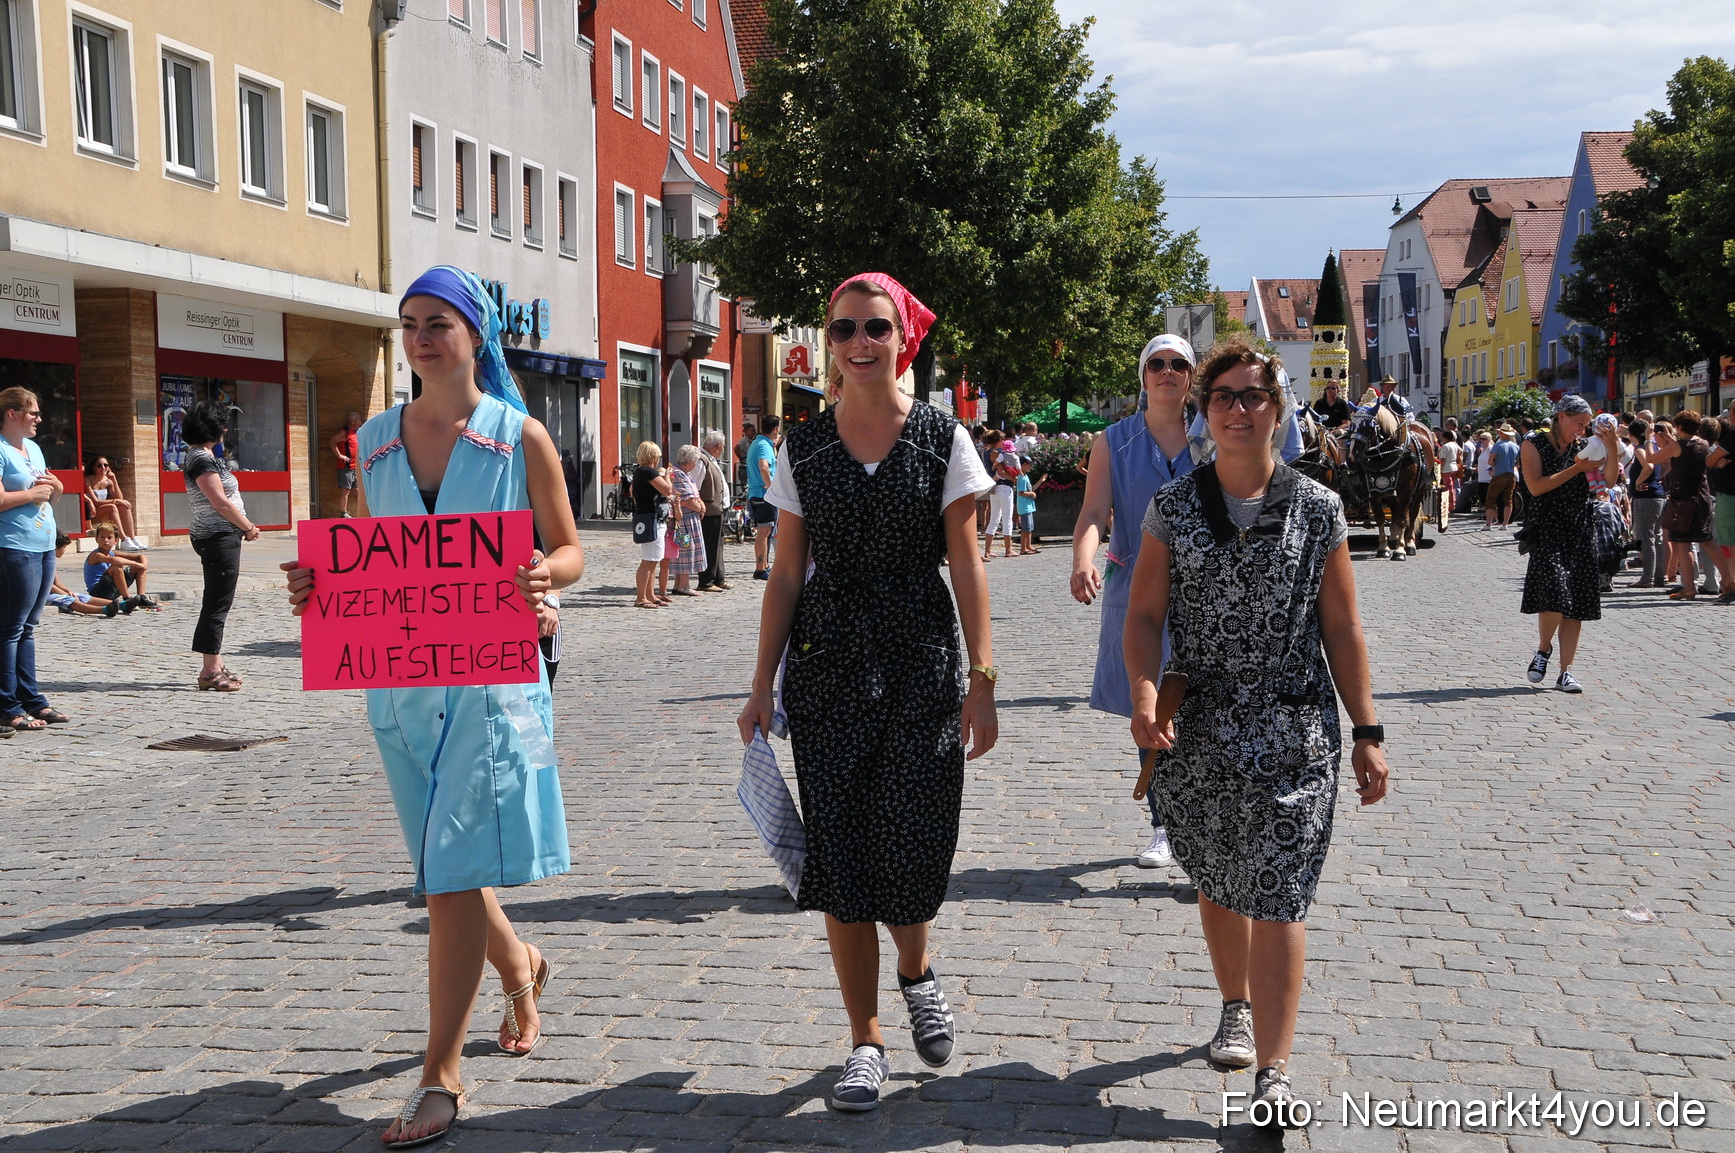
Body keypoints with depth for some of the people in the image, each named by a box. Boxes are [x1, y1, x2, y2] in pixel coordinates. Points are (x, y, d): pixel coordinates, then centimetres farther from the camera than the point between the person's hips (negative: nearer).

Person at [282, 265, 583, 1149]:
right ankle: (519, 967, 44)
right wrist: (315, 585, -6)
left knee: (451, 875, -8)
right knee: (444, 867, 15)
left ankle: (441, 1078, 0)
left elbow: (568, 550, 2)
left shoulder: (520, 437, -3)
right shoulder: (376, 440, 10)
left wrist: (543, 576, -21)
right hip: (399, 675, 5)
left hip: (490, 677, -5)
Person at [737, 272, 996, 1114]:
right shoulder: (802, 448, 5)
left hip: (922, 664, -2)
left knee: (911, 850, -4)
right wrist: (762, 687, 4)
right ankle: (865, 1042, 17)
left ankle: (916, 974, 31)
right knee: (839, 855, 3)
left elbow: (966, 566, -1)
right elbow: (787, 574, 7)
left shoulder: (941, 439, 0)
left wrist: (981, 679, -5)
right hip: (825, 666, 2)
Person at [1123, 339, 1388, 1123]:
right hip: (1200, 730, 2)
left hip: (1294, 733, -2)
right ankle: (1236, 1006, 42)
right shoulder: (1173, 509, 2)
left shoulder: (1318, 511, -1)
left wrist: (1366, 733, 0)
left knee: (1278, 897, -6)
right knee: (1217, 884, 17)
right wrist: (1144, 692, -17)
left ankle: (1272, 1073, -3)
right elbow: (1145, 615, 1)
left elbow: (1342, 630, 2)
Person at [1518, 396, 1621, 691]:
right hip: (1547, 530, -5)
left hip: (1580, 531, 5)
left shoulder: (1582, 447, 13)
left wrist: (1612, 449, -13)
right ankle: (1543, 649, 9)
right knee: (1554, 593, -19)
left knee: (1576, 602, 1)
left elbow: (1610, 480, 2)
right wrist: (1576, 468, -13)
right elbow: (1535, 487, -12)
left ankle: (1565, 672, 6)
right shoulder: (1534, 444, 1)